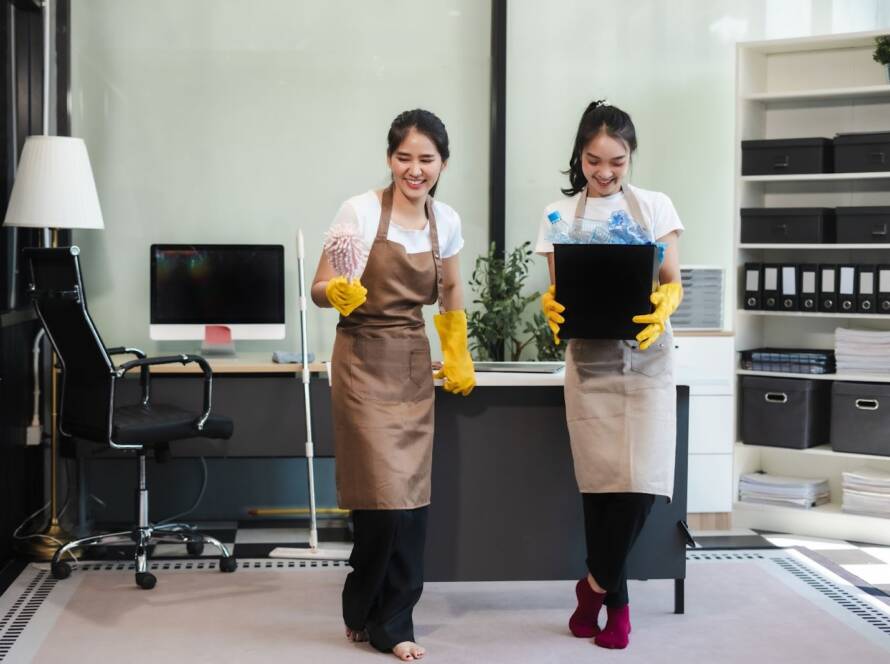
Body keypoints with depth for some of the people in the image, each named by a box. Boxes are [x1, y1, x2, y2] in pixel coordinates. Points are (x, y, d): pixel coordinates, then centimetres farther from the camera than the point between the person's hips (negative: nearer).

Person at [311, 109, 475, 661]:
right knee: (385, 497, -9)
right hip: (365, 362, -4)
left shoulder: (446, 220, 3)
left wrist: (458, 354, 15)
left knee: (412, 497, 3)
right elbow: (320, 289, -8)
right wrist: (339, 293, -31)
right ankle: (371, 614, 12)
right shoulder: (360, 210, -11)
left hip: (414, 364, 5)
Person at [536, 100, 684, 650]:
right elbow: (558, 289, 6)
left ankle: (597, 584, 11)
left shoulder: (655, 206, 4)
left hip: (647, 357, 0)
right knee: (600, 481, 0)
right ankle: (616, 600, 17)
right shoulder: (560, 213, 6)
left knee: (642, 480, -10)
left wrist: (663, 307, -22)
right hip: (590, 358, 1)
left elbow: (674, 284, 1)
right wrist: (551, 307, -17)